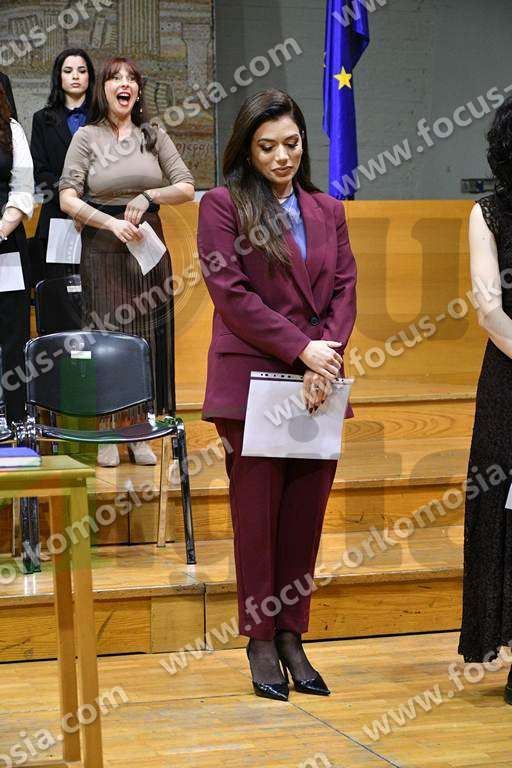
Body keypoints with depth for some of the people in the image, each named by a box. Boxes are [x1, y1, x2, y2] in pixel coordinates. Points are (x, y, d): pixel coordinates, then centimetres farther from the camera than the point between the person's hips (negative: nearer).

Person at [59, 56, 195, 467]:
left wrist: (149, 196, -10)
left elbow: (186, 187, 7)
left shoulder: (154, 136, 9)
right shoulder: (87, 137, 1)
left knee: (150, 336, 2)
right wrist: (111, 222, -17)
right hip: (102, 249, -2)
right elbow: (68, 198, -7)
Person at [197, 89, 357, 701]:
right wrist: (301, 348, -13)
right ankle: (261, 641, 9)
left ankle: (292, 637, 13)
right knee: (257, 516, 0)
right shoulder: (223, 206, 1)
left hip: (319, 383, 4)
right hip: (252, 381, -4)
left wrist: (327, 358, -8)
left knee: (306, 516, 5)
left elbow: (345, 289, 9)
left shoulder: (327, 211, 16)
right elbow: (230, 292, -8)